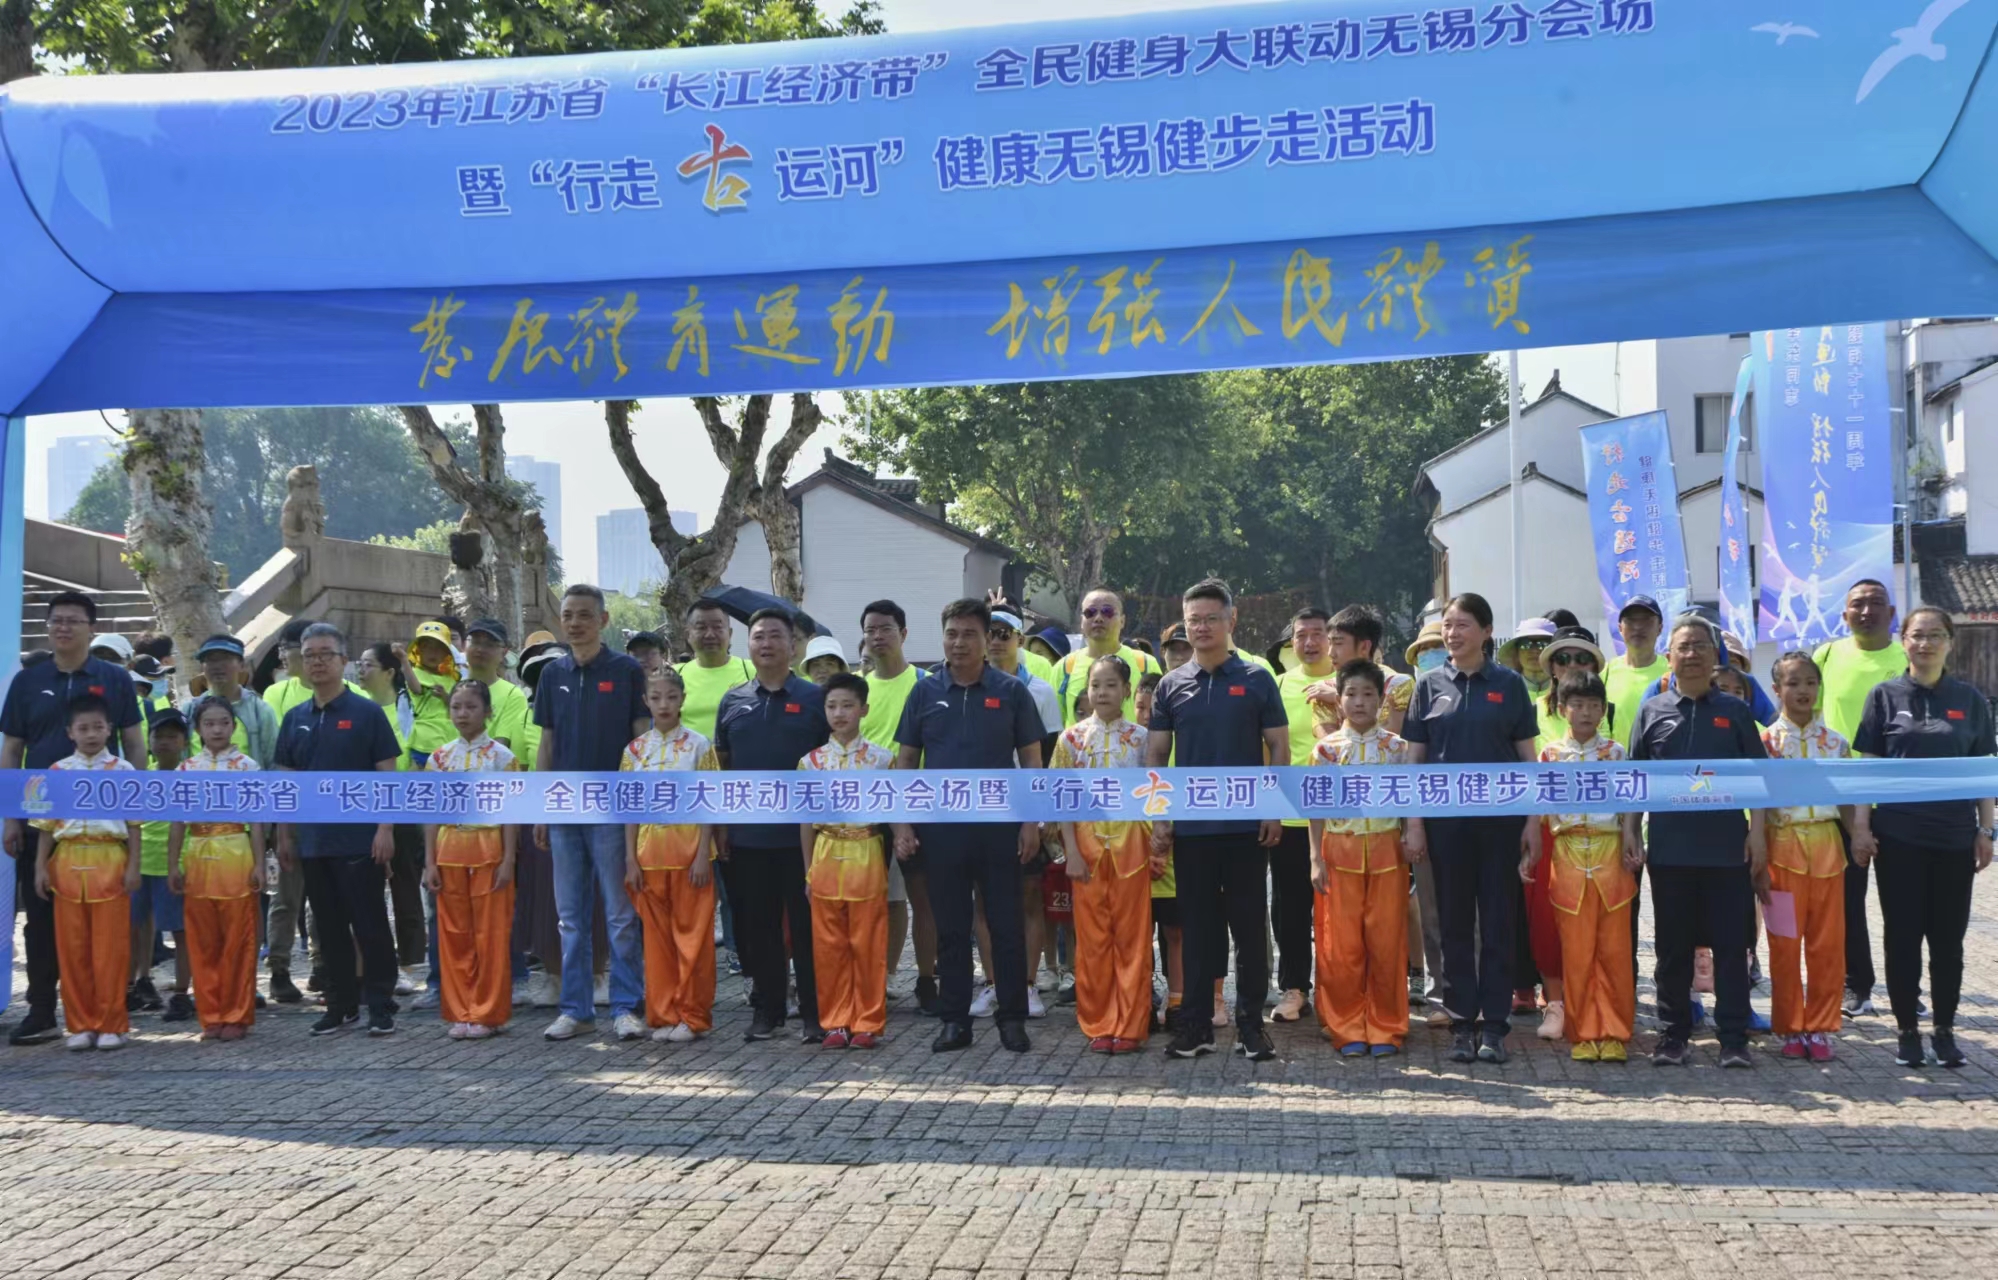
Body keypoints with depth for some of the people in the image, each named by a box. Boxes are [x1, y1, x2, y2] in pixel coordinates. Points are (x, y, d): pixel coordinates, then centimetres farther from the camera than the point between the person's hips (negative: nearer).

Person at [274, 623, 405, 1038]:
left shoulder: (366, 712, -3)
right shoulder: (295, 719, 11)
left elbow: (387, 774, -5)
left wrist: (385, 828, -12)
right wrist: (284, 834, 10)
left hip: (360, 841, -5)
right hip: (314, 842, 5)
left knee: (370, 926, -2)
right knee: (330, 929, 11)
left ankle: (381, 1007, 5)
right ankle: (341, 1005, 20)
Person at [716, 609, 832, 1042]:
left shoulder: (815, 698, 1)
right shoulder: (733, 701, 9)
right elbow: (722, 764, 13)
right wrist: (721, 823, 7)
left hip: (802, 834, -3)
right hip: (747, 836, 3)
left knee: (808, 925, 1)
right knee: (758, 925, 9)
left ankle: (815, 1011, 9)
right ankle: (766, 1009, 19)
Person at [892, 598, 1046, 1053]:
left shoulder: (1010, 691, 1)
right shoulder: (925, 692, 6)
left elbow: (1030, 759, 3)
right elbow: (905, 760, 8)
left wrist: (1031, 821, -5)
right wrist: (901, 824, 0)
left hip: (998, 825, -2)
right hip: (941, 827, 2)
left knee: (1007, 926, 3)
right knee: (950, 928, 8)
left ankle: (1012, 1019, 12)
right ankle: (954, 1020, 16)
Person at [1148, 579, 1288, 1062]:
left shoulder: (1256, 680, 2)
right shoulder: (1172, 686, 7)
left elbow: (1279, 746, 2)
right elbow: (1155, 754, 9)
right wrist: (1157, 816, 1)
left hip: (1246, 825, -2)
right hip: (1189, 827, 2)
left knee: (1249, 927, 3)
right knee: (1197, 928, 7)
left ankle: (1250, 1024, 11)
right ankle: (1195, 1024, 13)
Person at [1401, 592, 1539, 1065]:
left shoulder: (1508, 683, 3)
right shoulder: (1431, 685, 6)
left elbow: (1527, 754, 4)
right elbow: (1414, 756, 6)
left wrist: (1533, 819, -2)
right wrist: (1413, 822, 0)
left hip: (1500, 815, -1)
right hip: (1446, 816, 1)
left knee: (1498, 921, 2)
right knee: (1455, 922, 6)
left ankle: (1494, 1025, 8)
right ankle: (1462, 1023, 13)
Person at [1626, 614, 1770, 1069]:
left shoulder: (1735, 711, 6)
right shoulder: (1652, 711, 7)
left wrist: (1757, 832, -2)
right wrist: (1630, 830, 2)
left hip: (1727, 848, -1)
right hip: (1669, 849, 1)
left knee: (1731, 946, 2)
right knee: (1672, 947, 8)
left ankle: (1734, 1039, 7)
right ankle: (1672, 1035, 16)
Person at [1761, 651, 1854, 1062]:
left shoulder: (1836, 743, 7)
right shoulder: (1766, 741, -1)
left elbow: (1845, 799, 10)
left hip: (1826, 845, 2)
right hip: (1783, 845, -2)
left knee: (1828, 943, 4)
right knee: (1784, 942, 3)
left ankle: (1820, 1028, 14)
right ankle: (1790, 1028, 14)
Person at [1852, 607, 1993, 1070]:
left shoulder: (1970, 701, 5)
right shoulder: (1885, 696, 2)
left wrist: (1985, 830, 2)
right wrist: (1860, 826, -5)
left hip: (1955, 838, 1)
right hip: (1898, 836, -1)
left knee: (1948, 938, 7)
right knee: (1903, 937, 4)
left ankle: (1944, 1030, 18)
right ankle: (1907, 1030, 14)